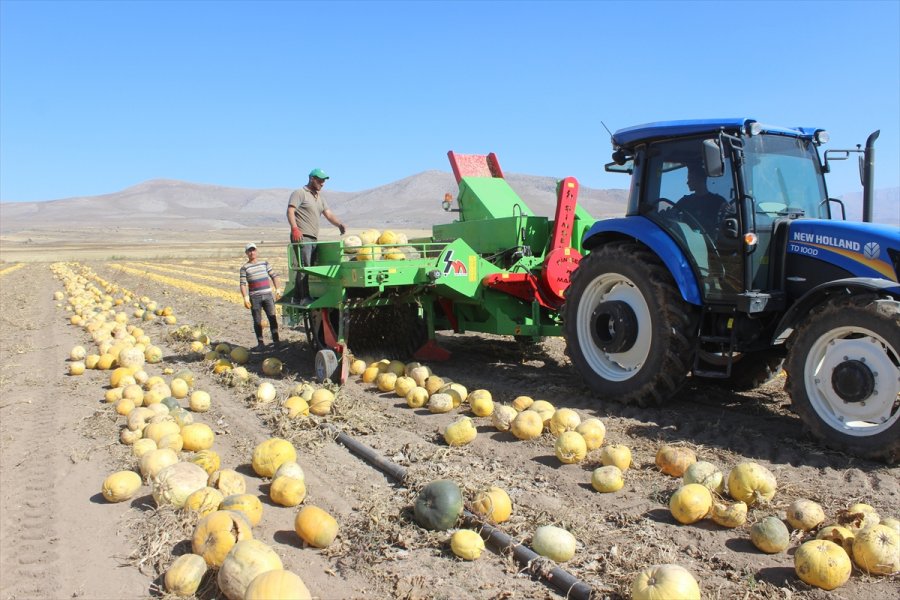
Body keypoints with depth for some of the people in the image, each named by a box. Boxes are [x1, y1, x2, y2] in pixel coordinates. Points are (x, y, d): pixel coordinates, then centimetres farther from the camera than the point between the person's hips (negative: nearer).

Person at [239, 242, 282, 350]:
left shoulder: (264, 263, 11)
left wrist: (277, 289, 2)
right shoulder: (245, 268, 2)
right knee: (257, 321, 2)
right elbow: (243, 284, -3)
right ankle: (260, 343, 7)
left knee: (272, 318, -1)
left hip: (268, 295, 2)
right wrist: (245, 297, -13)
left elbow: (274, 276, 11)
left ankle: (276, 340, 6)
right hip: (254, 297, -2)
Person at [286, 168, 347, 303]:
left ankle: (298, 297, 15)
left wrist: (339, 224, -4)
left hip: (314, 238, 8)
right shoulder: (300, 193, 0)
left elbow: (328, 214, 15)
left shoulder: (320, 197, 24)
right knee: (305, 267, -14)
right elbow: (290, 211, -11)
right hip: (301, 236, -8)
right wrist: (294, 229, -27)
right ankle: (304, 297, -15)